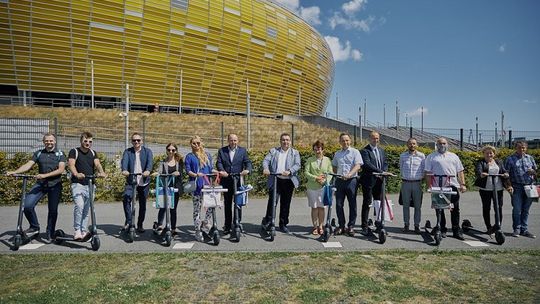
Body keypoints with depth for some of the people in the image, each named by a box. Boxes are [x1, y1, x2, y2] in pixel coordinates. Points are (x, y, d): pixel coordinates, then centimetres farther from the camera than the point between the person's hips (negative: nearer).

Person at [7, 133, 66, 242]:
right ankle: (34, 227, 10)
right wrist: (15, 172, -20)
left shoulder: (60, 154, 1)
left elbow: (61, 169, -10)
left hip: (55, 185, -2)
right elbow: (28, 165, -3)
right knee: (27, 205, -13)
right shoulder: (38, 153, 9)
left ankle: (49, 234, 18)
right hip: (40, 184, 2)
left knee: (53, 210, 3)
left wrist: (45, 175, -20)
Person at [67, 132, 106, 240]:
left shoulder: (93, 153, 13)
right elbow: (71, 164, -15)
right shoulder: (74, 151, 1)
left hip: (90, 185, 4)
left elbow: (97, 164, -4)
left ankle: (84, 231, 16)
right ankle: (77, 231, -11)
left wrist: (101, 172, -27)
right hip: (78, 184, -4)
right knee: (79, 206, -21)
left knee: (86, 209, 8)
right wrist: (76, 174, -37)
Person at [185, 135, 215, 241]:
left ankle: (205, 223, 15)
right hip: (196, 185, -3)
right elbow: (188, 170, -2)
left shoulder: (207, 155, 18)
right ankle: (198, 231, 11)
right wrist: (196, 175, -21)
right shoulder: (189, 156, 6)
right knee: (197, 208, 1)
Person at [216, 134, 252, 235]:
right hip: (226, 181, 1)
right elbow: (219, 162, -4)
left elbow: (247, 162, -2)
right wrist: (222, 171, -25)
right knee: (227, 204, 10)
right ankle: (227, 226, 19)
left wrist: (247, 170, -24)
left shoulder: (242, 150, 7)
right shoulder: (222, 151, 8)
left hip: (238, 181, -1)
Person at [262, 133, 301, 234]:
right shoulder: (273, 151, 13)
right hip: (275, 180, -1)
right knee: (272, 199, -13)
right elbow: (266, 160, 0)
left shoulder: (295, 152, 10)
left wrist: (289, 171, -22)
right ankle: (268, 220, 8)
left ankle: (283, 225, 20)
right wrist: (265, 168, -22)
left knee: (285, 203, 7)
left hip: (288, 181, 1)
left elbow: (297, 165, -3)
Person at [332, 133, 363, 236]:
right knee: (339, 204, 3)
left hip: (351, 181, -3)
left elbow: (358, 166, -10)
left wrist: (350, 174, -25)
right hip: (339, 181, 4)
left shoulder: (355, 152, 2)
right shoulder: (337, 154, 15)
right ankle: (341, 226, 14)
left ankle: (351, 226, 12)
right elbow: (334, 167, 23)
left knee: (352, 204, 2)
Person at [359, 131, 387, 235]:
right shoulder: (364, 151, -7)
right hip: (368, 181, -6)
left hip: (379, 180, 6)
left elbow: (385, 163, 16)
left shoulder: (381, 150, 16)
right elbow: (367, 164, -20)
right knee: (366, 204, -1)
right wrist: (381, 171, -26)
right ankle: (365, 227, 6)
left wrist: (384, 172, -5)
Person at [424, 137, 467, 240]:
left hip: (453, 186, 3)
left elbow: (460, 171, 16)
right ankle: (442, 230, 12)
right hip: (438, 187, -2)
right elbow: (428, 173, 2)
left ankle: (456, 231, 12)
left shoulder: (454, 156, 18)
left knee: (455, 210, 5)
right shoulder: (431, 157, 7)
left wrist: (462, 184, 5)